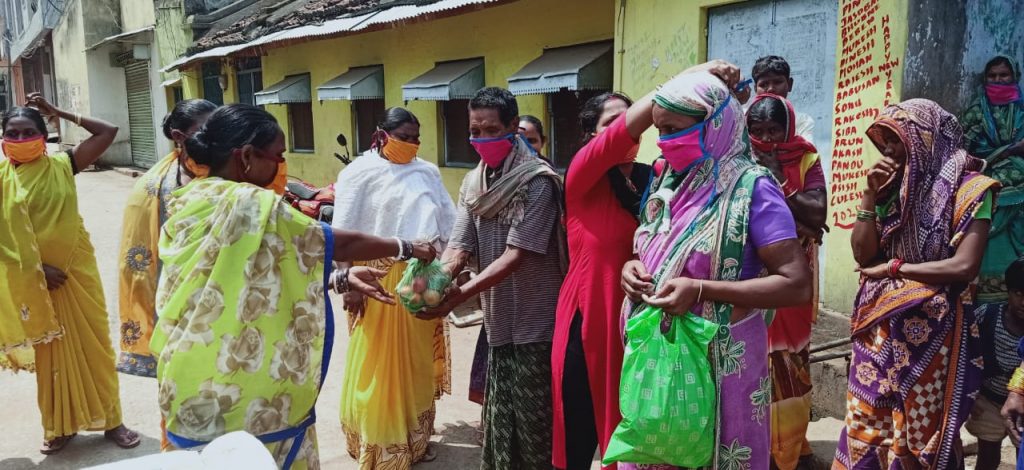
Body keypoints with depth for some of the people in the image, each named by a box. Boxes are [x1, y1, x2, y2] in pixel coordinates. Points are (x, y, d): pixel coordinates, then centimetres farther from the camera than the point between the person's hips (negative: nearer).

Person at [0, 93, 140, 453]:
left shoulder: (62, 165, -2)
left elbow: (109, 131, -3)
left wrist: (58, 113, -4)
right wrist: (35, 267, -16)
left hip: (77, 269, 0)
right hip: (33, 278, 0)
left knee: (93, 342, 8)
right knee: (50, 349, 12)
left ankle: (110, 419, 21)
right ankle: (59, 425, 28)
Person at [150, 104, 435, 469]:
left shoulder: (189, 203, 5)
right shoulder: (251, 204, -20)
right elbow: (340, 244, -10)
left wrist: (342, 280, 7)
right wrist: (407, 249, 5)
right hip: (240, 391, -8)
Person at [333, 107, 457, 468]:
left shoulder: (427, 173, 9)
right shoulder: (360, 173, -5)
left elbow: (448, 222, 10)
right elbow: (343, 233, -8)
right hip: (379, 281, -5)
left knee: (419, 360, 14)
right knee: (379, 362, 5)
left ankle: (416, 437, 30)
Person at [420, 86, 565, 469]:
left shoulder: (537, 182, -14)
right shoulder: (473, 183, 7)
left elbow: (517, 254, -21)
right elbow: (459, 245, -2)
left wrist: (461, 294, -30)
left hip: (534, 324, -6)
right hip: (497, 322, 6)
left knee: (533, 423, 5)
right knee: (499, 419, 16)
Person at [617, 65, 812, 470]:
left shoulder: (751, 187, -14)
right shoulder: (669, 183, 7)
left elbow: (797, 285, -19)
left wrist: (700, 290, -24)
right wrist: (633, 267, -3)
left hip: (721, 358, -6)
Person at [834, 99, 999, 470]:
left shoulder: (968, 188, -6)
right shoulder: (892, 188, 10)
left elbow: (965, 266, -16)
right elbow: (863, 255, 4)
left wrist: (893, 268, -9)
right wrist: (871, 195, -3)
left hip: (930, 329, -5)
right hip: (879, 325, 5)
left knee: (920, 436, 4)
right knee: (863, 426, 7)